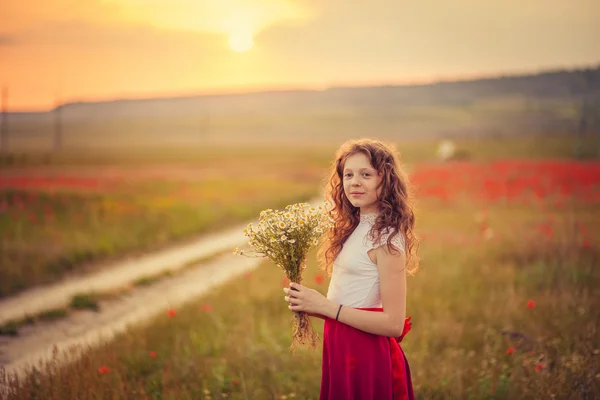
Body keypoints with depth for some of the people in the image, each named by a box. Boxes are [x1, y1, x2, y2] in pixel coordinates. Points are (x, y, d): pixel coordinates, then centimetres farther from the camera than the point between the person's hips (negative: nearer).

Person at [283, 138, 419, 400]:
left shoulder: (386, 238, -16)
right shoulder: (353, 228, 8)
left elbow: (394, 324, -20)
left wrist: (324, 306, -19)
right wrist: (310, 305, -4)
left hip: (365, 356, -8)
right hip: (342, 349, 8)